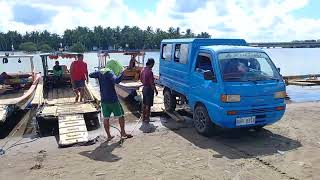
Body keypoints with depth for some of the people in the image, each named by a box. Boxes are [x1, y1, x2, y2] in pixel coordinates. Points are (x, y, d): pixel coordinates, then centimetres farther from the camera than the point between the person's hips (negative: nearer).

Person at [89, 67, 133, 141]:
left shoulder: (99, 72, 5)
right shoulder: (110, 73, -13)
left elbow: (90, 75, 20)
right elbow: (116, 80, -31)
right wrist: (123, 73, -23)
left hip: (104, 100, 6)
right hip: (113, 99, -6)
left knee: (106, 118, 9)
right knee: (121, 115, 10)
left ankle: (109, 136, 15)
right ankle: (123, 133, 16)